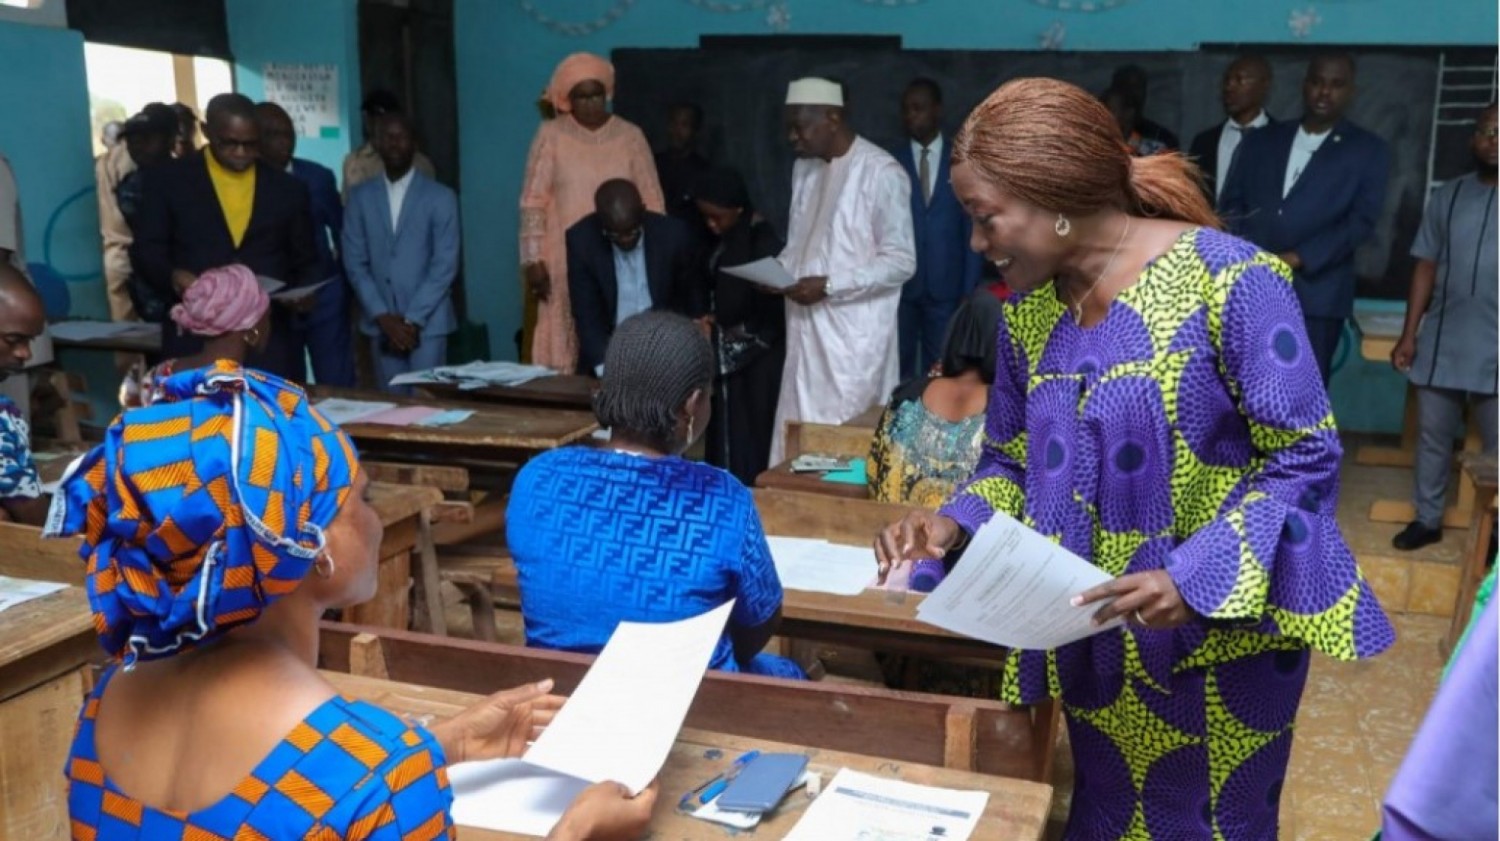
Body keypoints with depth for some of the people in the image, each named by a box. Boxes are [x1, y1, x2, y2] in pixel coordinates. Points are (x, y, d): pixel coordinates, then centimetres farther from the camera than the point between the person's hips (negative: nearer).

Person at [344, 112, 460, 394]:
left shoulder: (440, 197, 0)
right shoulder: (361, 197, 8)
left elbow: (445, 265, -6)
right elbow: (355, 262, 5)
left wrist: (413, 319, -12)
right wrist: (383, 316, -6)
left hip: (427, 322, -2)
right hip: (381, 323, 3)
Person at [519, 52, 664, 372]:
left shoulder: (630, 136, 4)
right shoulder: (551, 135, 0)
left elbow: (652, 201, 5)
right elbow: (533, 201, -2)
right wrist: (533, 261, -7)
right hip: (566, 262, -1)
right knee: (565, 347, -2)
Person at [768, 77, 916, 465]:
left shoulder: (880, 172, -12)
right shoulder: (804, 168, 13)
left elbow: (901, 261, -14)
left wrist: (829, 286, -19)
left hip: (854, 335, -7)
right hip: (807, 329, 7)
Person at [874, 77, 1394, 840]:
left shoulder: (1230, 282, -18)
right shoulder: (1027, 309, 1)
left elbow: (1305, 458, -17)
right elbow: (1012, 461, 9)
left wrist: (1196, 581, -27)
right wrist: (956, 524, -11)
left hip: (1217, 640, -5)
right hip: (1093, 645, 5)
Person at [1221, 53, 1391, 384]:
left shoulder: (1368, 151, 9)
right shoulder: (1260, 141, 18)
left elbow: (1361, 220, -2)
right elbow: (1230, 204, 12)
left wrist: (1297, 258, -14)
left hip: (1315, 296, -2)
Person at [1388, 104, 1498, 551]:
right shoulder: (1447, 197, 7)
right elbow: (1426, 267, 8)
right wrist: (1409, 334, 4)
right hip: (1441, 344, 3)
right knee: (1432, 436, 12)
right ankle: (1427, 519, 25)